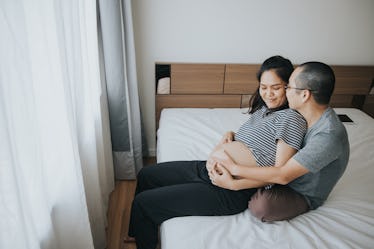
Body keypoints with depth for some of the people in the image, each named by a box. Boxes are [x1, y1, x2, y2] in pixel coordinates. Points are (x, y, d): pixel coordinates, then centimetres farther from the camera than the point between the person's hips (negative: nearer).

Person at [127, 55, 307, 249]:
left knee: (143, 203, -8)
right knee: (146, 175, 17)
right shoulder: (262, 109, 12)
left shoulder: (291, 118, -14)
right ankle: (138, 232, 38)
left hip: (231, 194, -9)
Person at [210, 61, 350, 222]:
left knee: (261, 204, -36)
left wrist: (234, 168, -32)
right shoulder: (302, 116, -7)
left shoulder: (329, 135, -35)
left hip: (304, 196, -7)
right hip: (290, 177, 8)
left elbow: (283, 176, -36)